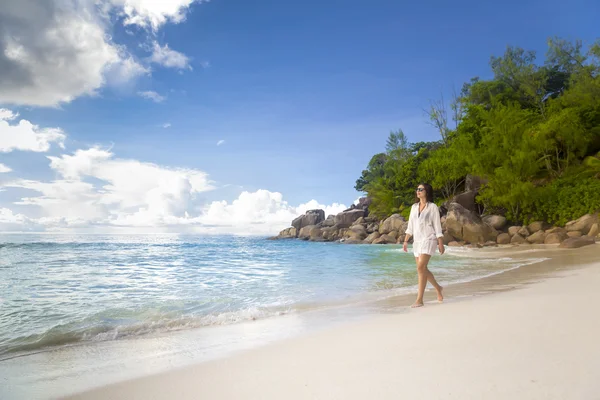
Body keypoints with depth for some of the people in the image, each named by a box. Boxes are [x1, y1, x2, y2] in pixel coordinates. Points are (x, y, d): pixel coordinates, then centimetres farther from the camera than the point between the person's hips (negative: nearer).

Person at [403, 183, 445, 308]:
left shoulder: (433, 207, -4)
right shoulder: (414, 207, 11)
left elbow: (437, 226, -5)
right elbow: (410, 226, 13)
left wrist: (441, 243, -8)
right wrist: (405, 241, 8)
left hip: (429, 240, -6)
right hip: (417, 241, 6)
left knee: (421, 268, -17)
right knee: (423, 269, 11)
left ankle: (419, 299, -13)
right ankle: (438, 288, 36)